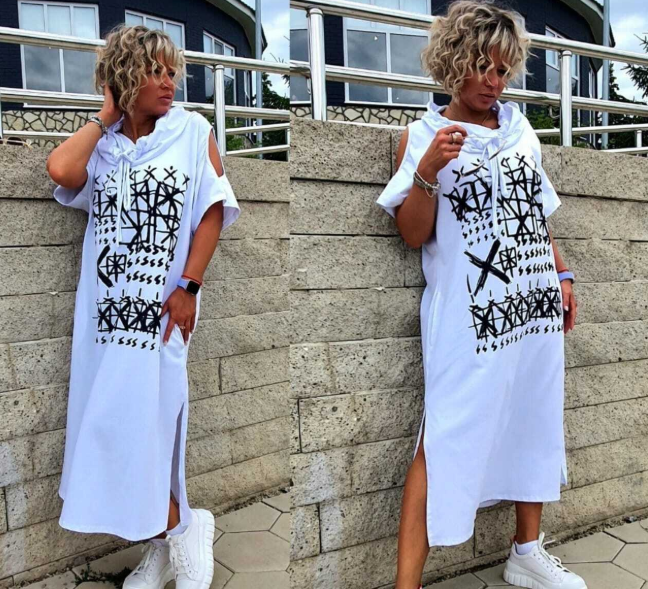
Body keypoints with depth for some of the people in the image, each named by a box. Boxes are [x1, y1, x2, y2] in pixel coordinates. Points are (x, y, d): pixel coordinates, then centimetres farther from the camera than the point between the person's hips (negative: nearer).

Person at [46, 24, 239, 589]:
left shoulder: (192, 130, 1)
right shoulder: (101, 142, 9)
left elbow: (213, 210, -4)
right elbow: (61, 170, -12)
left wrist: (188, 286, -10)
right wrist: (105, 117, 2)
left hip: (160, 307, -4)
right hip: (106, 306, 4)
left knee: (141, 424, -1)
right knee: (114, 425, 9)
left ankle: (177, 535, 23)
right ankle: (169, 541, 27)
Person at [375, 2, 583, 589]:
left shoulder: (519, 126, 13)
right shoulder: (423, 136, -1)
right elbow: (414, 233, -7)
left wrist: (563, 276, 15)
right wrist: (428, 171, -22)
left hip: (536, 304, 6)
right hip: (470, 316, -6)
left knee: (535, 425, 14)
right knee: (445, 441, -7)